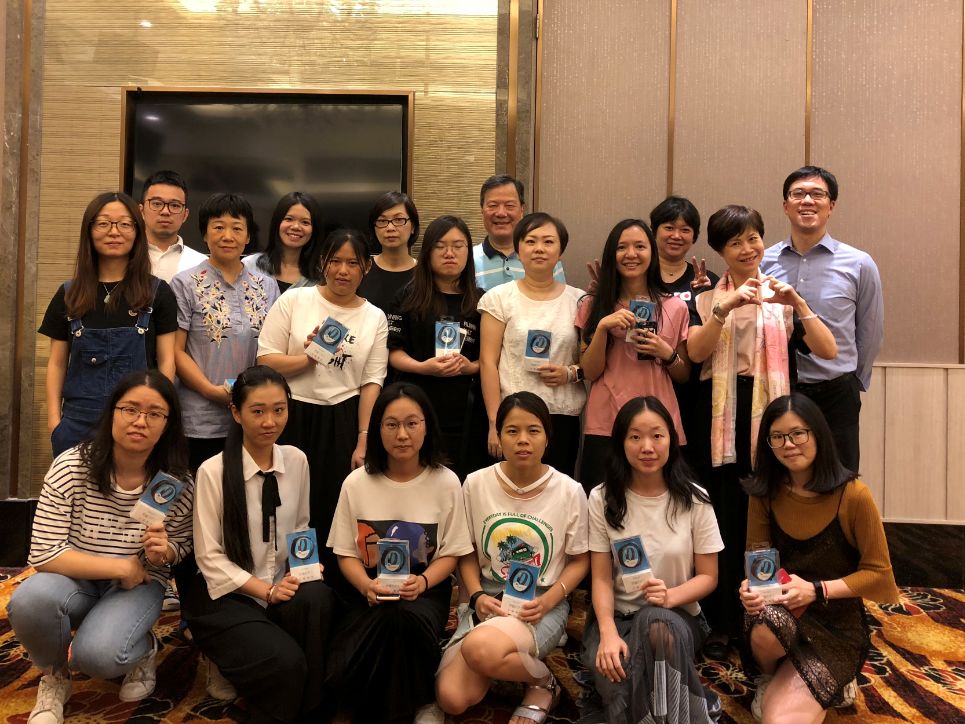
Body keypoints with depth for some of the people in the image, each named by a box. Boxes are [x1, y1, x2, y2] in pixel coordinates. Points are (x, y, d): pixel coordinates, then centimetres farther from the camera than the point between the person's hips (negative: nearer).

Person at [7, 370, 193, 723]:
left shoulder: (178, 482, -13)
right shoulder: (70, 467, -17)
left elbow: (183, 545, 2)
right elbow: (43, 555, -19)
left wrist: (165, 551, -22)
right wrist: (120, 566, -22)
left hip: (139, 586, -1)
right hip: (76, 581, 1)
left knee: (95, 655, -30)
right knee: (29, 600, -33)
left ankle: (144, 649, 9)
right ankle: (54, 675, 1)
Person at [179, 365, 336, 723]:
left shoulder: (297, 460, 0)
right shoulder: (213, 471, -13)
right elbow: (210, 558, -11)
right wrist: (267, 590, -17)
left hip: (284, 587, 4)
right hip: (227, 594, -4)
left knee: (317, 597, -31)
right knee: (285, 661, -29)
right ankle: (225, 663, 5)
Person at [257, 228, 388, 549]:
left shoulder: (375, 317, 6)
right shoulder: (293, 300, 2)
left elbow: (372, 382, 2)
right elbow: (265, 361, -2)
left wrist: (363, 441, -4)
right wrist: (309, 358, -18)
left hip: (343, 422, 1)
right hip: (291, 418, -1)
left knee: (333, 513, 6)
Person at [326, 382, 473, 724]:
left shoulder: (446, 482, -5)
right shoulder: (356, 482, -2)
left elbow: (450, 552, 1)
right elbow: (346, 553, 3)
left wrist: (422, 581, -20)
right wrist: (367, 586, -19)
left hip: (425, 590, -1)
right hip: (368, 590, 1)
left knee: (406, 616, -38)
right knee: (342, 673, -26)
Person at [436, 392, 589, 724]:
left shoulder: (570, 491, -8)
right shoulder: (475, 484, -3)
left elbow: (579, 560, 3)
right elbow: (467, 552, 7)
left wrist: (550, 599, -15)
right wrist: (477, 596, -11)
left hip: (543, 603, -3)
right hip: (489, 598, 3)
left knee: (480, 648, -35)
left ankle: (543, 683, -3)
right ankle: (506, 662, 13)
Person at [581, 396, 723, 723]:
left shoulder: (693, 499, -4)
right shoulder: (603, 499, -4)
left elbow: (708, 576, 0)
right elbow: (601, 578, -4)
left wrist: (670, 596, -22)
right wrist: (608, 632, -23)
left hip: (677, 615, 0)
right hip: (619, 615, 1)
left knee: (656, 624, -37)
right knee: (614, 675, -33)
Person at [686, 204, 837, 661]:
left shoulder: (782, 298, 10)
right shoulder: (706, 300, 8)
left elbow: (827, 351, -4)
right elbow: (695, 351, -11)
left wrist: (797, 303, -16)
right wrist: (728, 306, -22)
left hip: (771, 418, 1)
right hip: (722, 420, -1)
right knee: (724, 521, 3)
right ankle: (720, 625, 15)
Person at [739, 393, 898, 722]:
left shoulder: (853, 495, -13)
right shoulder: (764, 493, -3)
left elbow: (878, 571, -7)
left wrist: (817, 590, -20)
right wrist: (751, 585, -20)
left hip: (836, 624, -2)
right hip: (783, 611, 2)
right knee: (766, 628, -38)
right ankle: (770, 677, -1)